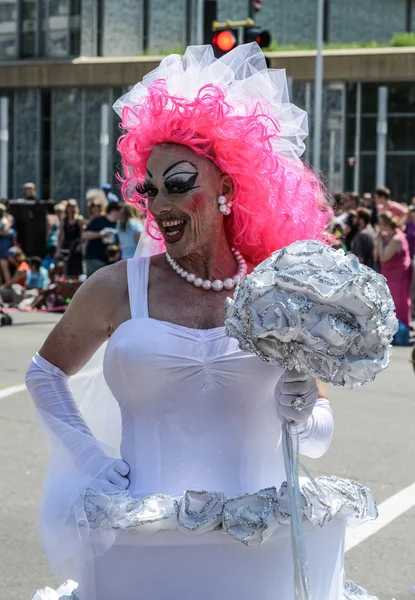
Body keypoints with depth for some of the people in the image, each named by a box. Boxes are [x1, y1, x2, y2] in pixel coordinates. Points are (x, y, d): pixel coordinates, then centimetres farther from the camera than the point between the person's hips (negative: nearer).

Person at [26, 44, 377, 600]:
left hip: (262, 549, 1)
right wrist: (89, 458, 3)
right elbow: (45, 371, 15)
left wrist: (302, 416, -13)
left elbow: (318, 439, 9)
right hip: (140, 550, 0)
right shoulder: (118, 287, -1)